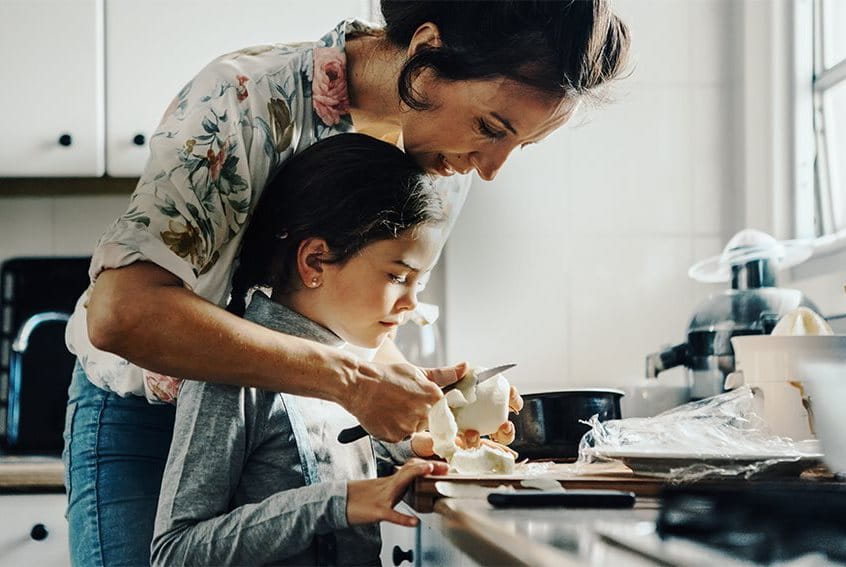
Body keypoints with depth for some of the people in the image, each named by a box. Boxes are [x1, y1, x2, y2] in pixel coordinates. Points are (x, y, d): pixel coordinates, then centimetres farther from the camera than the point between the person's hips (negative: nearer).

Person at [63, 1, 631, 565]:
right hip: (144, 414, -4)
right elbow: (121, 313, -40)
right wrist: (349, 378, -42)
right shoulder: (249, 99, -29)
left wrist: (410, 386, -15)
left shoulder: (449, 165, -8)